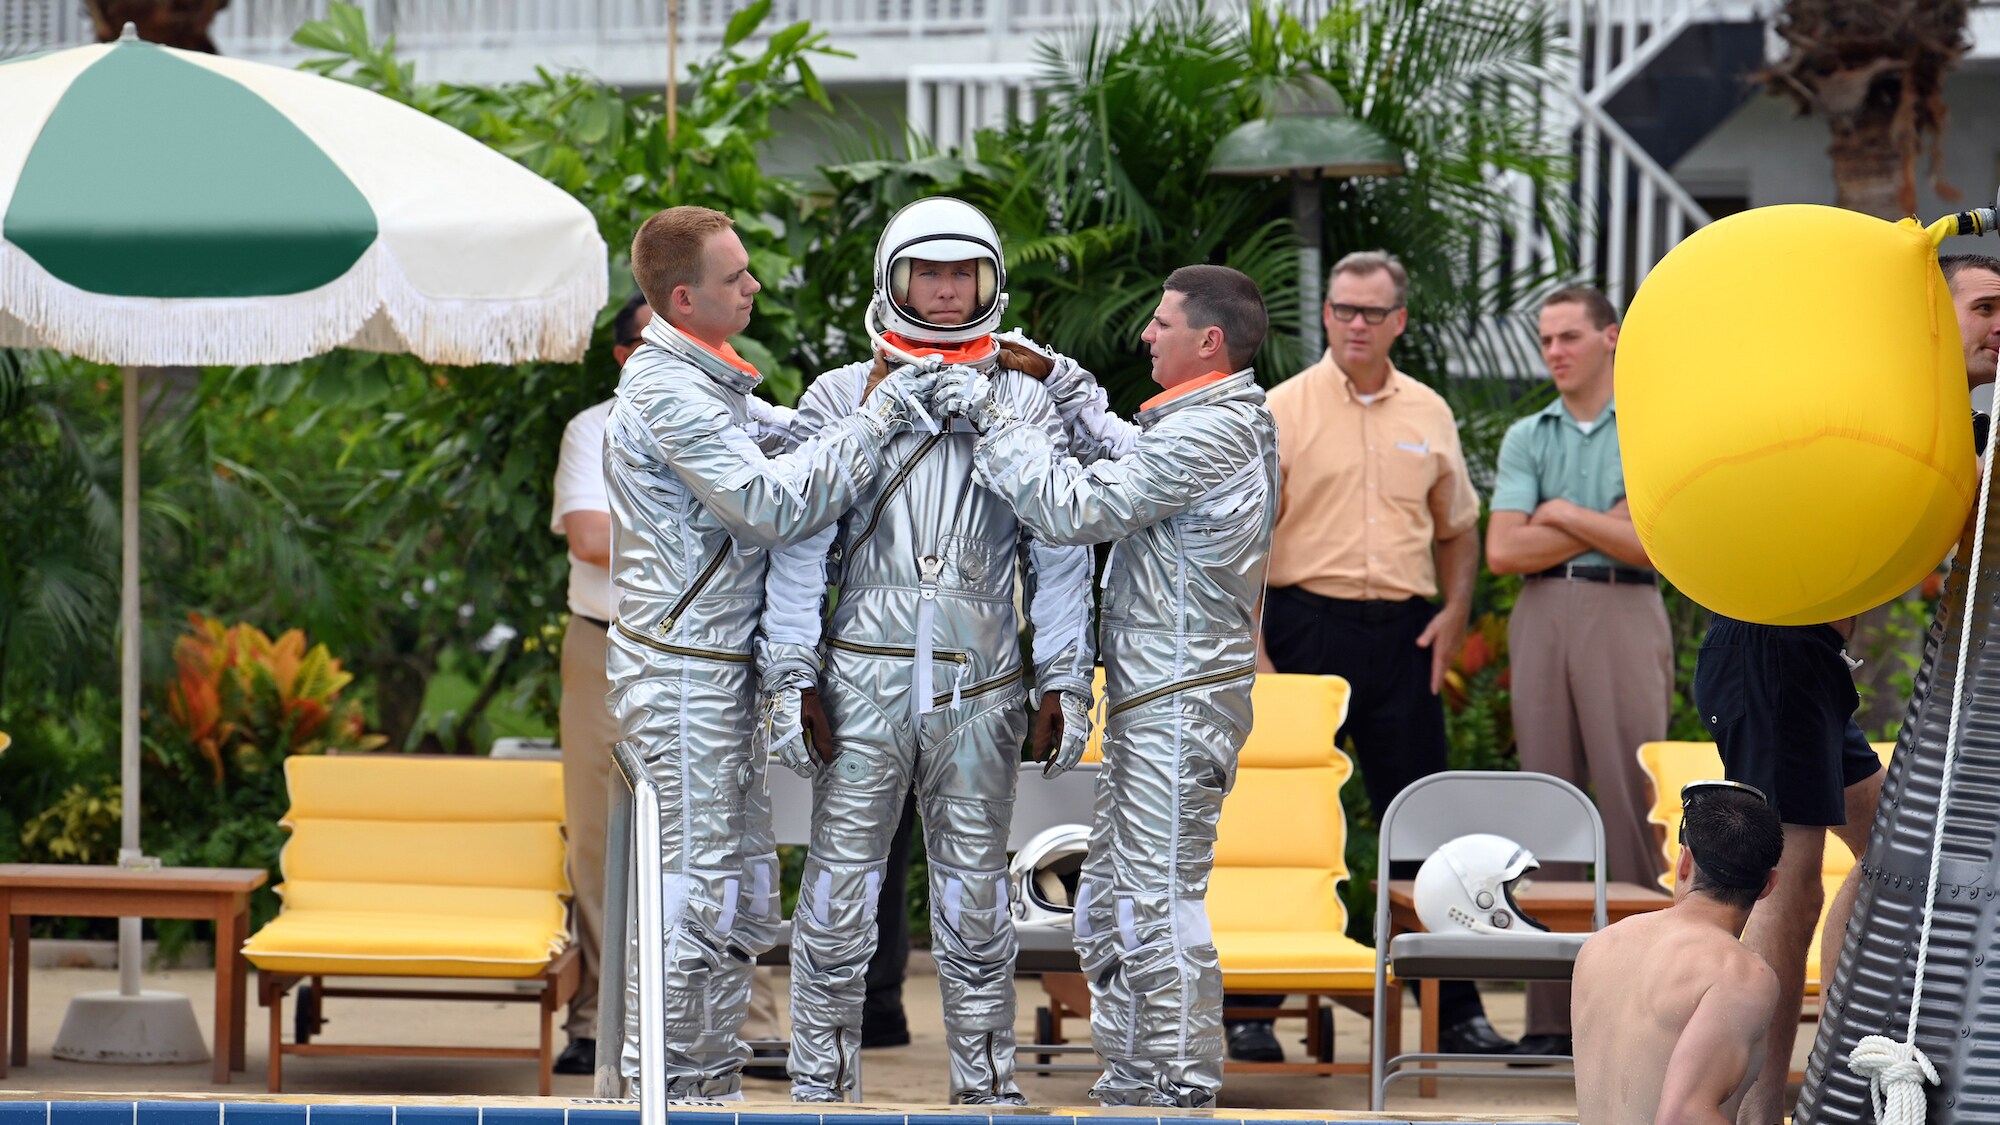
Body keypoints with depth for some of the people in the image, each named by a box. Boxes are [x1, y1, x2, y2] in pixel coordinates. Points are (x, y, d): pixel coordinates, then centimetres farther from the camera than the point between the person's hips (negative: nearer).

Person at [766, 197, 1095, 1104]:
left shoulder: (1025, 405, 10)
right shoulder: (840, 397, 7)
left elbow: (1061, 552, 9)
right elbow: (799, 544, 4)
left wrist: (1064, 681, 3)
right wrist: (791, 676, -3)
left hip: (979, 687, 1)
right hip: (865, 679, -1)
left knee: (975, 894, 6)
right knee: (840, 886, -1)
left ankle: (986, 1083, 13)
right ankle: (819, 1083, 6)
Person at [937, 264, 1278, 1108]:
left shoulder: (1208, 433, -19)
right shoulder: (1232, 421, 14)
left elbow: (1079, 507, -20)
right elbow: (1130, 461, 30)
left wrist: (991, 417, -13)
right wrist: (1071, 393, 21)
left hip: (1177, 706, -11)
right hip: (1150, 702, 11)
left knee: (1162, 911, -7)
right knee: (1109, 909, 16)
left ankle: (1182, 1094, -3)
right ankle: (1127, 1087, 23)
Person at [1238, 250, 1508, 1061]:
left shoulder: (1429, 415, 12)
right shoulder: (1283, 410, 0)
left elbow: (1458, 528, 22)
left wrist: (1454, 612, 5)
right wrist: (1251, 648, -11)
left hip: (1403, 632, 3)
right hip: (1308, 621, -3)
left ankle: (1454, 1010, 9)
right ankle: (1250, 1008, 5)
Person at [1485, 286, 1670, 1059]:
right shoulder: (1526, 438, 14)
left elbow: (1653, 544, -8)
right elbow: (1503, 551, 2)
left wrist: (1563, 514, -3)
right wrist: (1606, 525, -3)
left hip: (1623, 615, -3)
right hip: (1542, 617, 4)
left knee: (1634, 803, -9)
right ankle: (1551, 1014, 2)